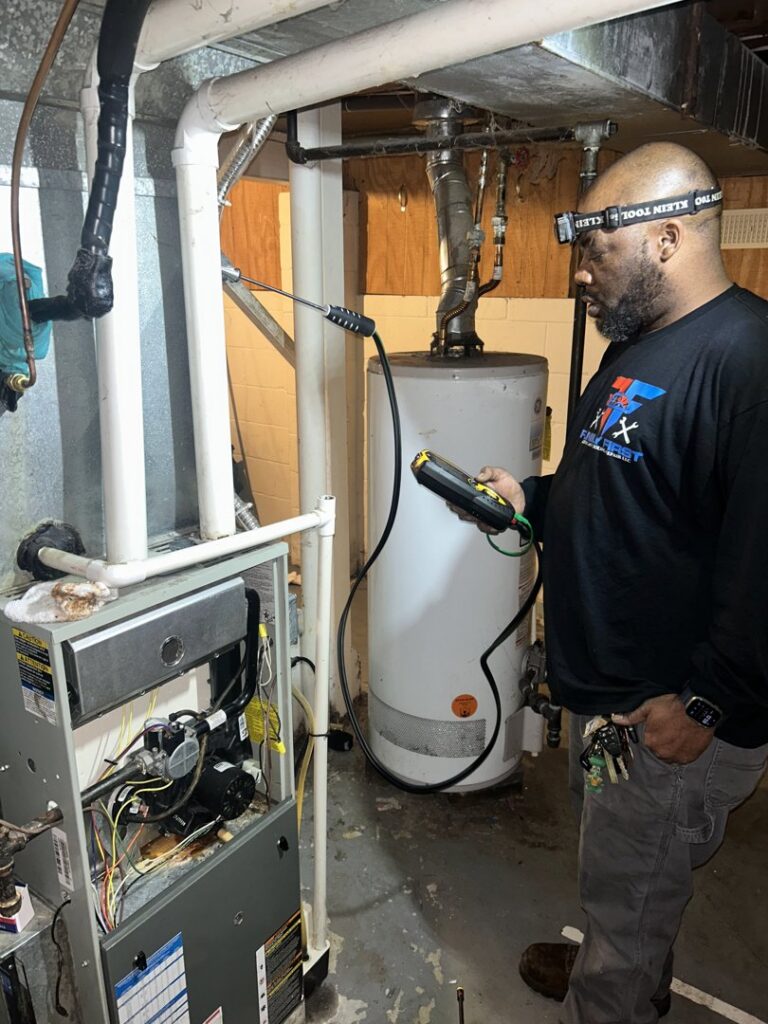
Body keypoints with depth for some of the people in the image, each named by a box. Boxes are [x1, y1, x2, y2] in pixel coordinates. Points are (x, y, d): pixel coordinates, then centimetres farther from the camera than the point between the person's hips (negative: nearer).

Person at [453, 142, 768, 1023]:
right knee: (617, 873, 29)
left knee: (627, 890, 14)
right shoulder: (637, 347, 9)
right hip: (604, 687, 10)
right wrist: (531, 498, 8)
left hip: (676, 719, -9)